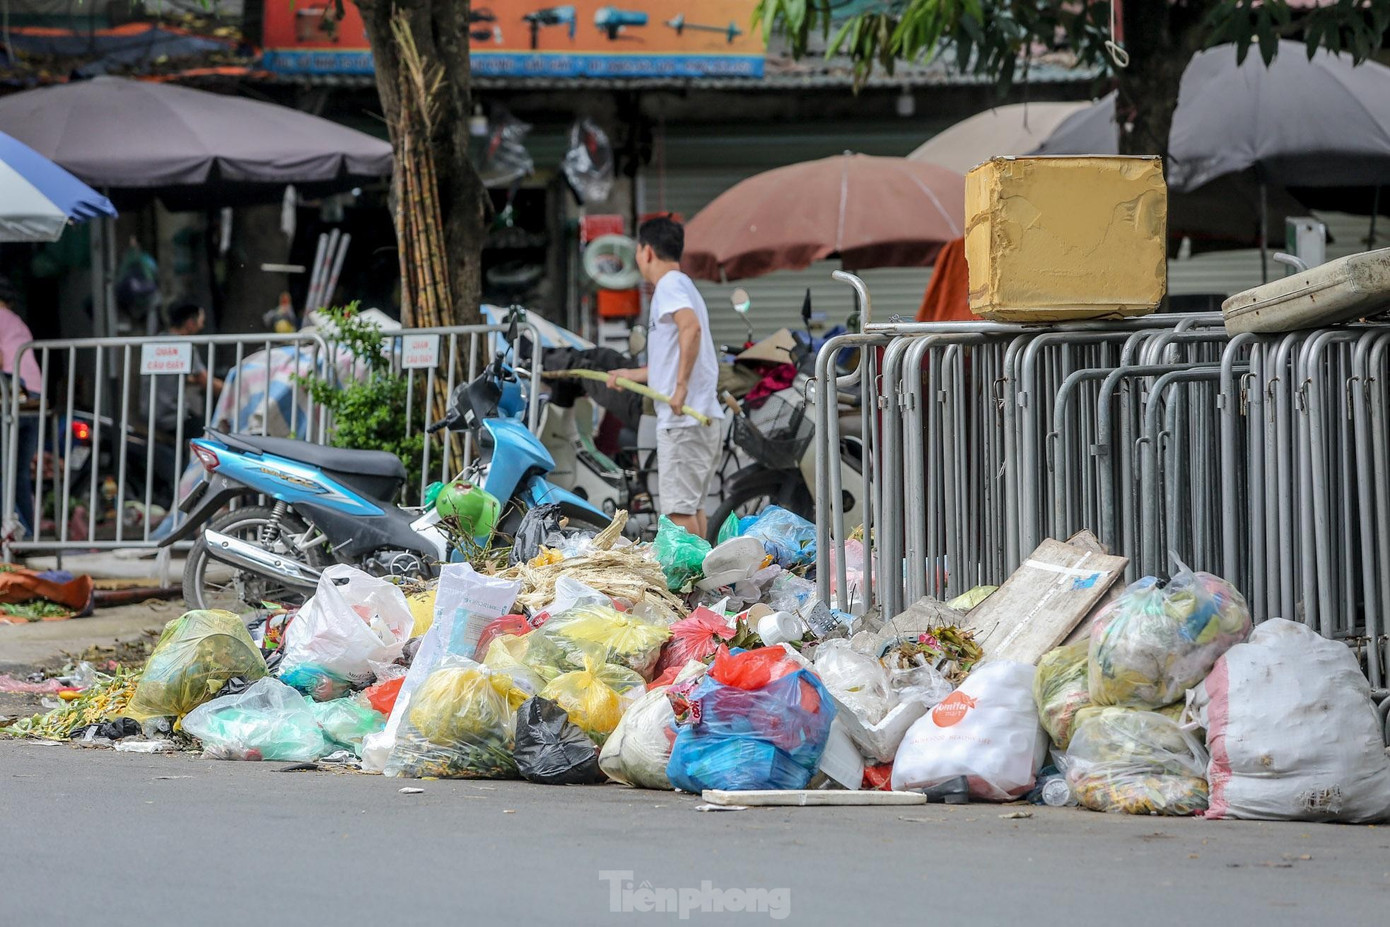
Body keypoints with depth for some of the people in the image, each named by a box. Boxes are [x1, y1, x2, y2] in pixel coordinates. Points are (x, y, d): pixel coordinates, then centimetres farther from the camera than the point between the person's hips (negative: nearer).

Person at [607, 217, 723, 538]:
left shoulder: (670, 285, -8)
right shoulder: (683, 286, 22)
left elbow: (691, 327, -28)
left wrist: (681, 387, -29)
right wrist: (633, 375, 41)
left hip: (682, 420, -10)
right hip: (702, 418, 10)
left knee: (679, 507, -9)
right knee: (692, 505, 13)